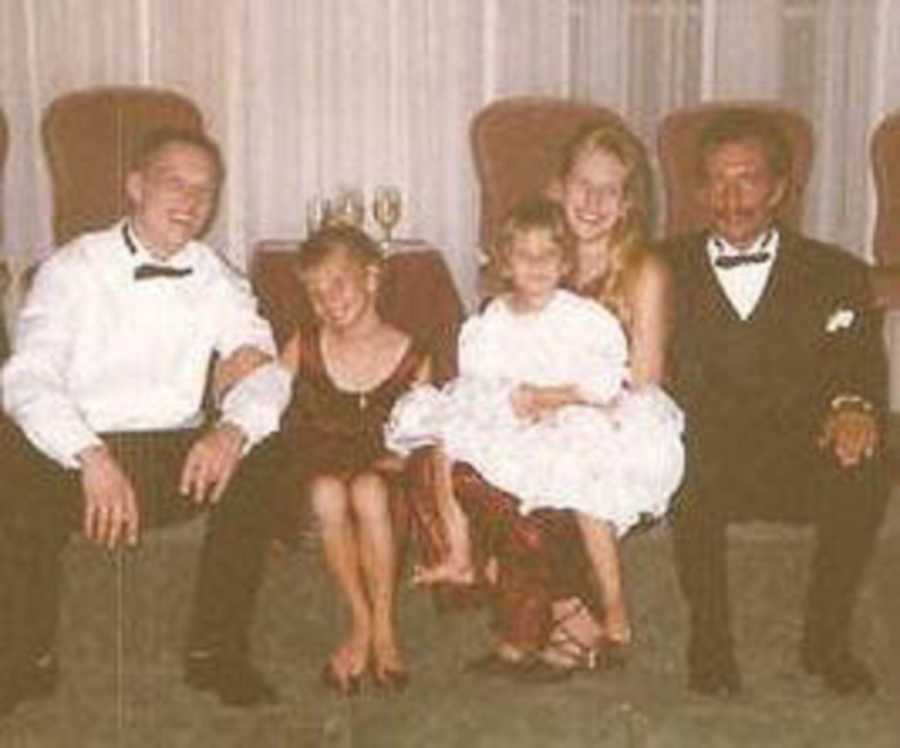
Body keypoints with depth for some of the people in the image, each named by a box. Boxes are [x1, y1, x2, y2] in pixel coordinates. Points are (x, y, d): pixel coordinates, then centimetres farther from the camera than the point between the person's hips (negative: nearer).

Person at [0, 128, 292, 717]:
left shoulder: (215, 280, 12)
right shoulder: (73, 269, 1)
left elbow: (267, 369, 2)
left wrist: (231, 430, -22)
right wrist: (93, 459, -31)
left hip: (177, 457, 3)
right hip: (74, 456, -3)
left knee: (259, 459, -25)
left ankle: (217, 651, -10)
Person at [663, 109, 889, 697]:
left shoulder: (835, 274, 14)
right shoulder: (665, 270, 16)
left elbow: (861, 366, -1)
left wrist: (853, 406, -25)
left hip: (800, 462, 1)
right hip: (697, 464, 0)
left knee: (865, 469, -31)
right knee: (695, 460, -35)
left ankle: (827, 636, -9)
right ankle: (710, 637, -16)